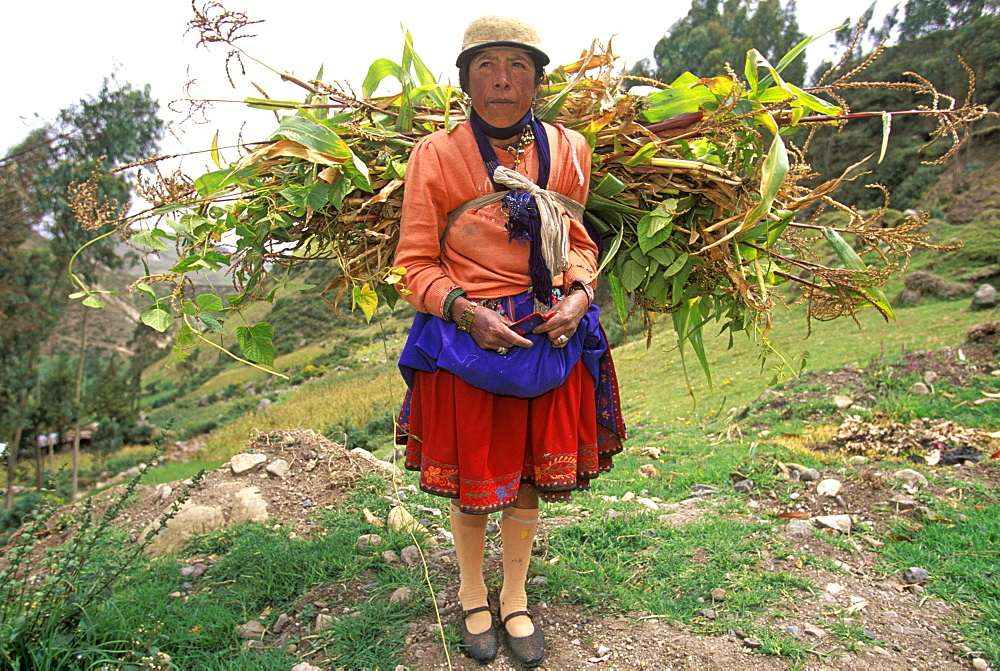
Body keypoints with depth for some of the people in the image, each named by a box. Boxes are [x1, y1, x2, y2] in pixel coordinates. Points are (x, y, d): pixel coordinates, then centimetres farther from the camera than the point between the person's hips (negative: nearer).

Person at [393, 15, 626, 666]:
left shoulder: (569, 149, 3)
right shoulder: (435, 155, -6)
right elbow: (417, 264, -4)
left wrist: (578, 295, -6)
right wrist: (468, 312, -20)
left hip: (553, 338, 3)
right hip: (466, 341, -2)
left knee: (530, 477, 15)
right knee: (471, 481, 11)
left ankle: (515, 599, 39)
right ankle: (473, 597, 40)